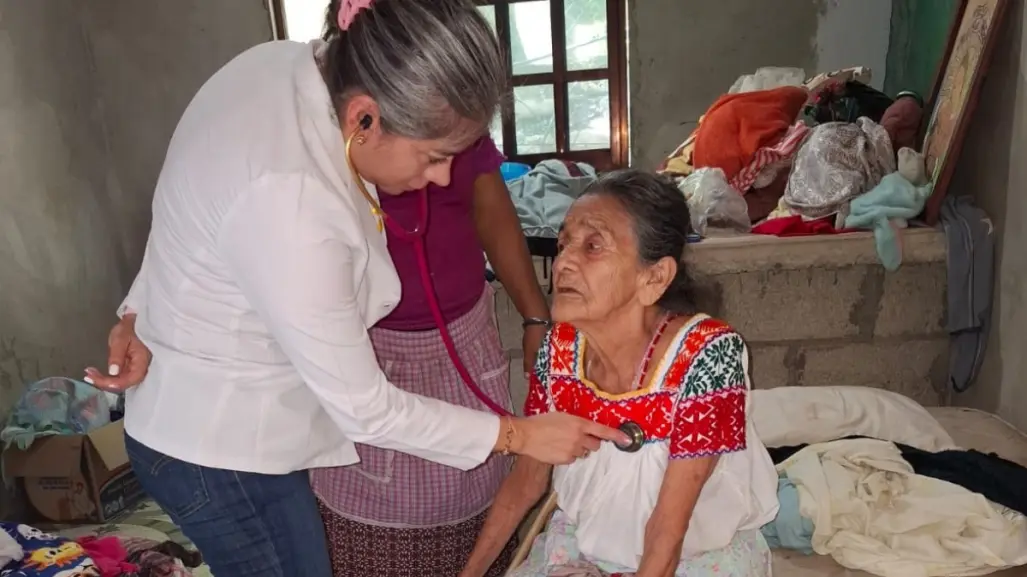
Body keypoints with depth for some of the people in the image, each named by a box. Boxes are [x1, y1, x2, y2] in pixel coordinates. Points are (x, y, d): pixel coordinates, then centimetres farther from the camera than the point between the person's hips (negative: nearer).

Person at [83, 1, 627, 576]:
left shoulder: (294, 64, -13)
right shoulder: (288, 199, -38)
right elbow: (365, 411, -27)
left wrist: (142, 313, 2)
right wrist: (519, 434, -18)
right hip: (221, 450, -8)